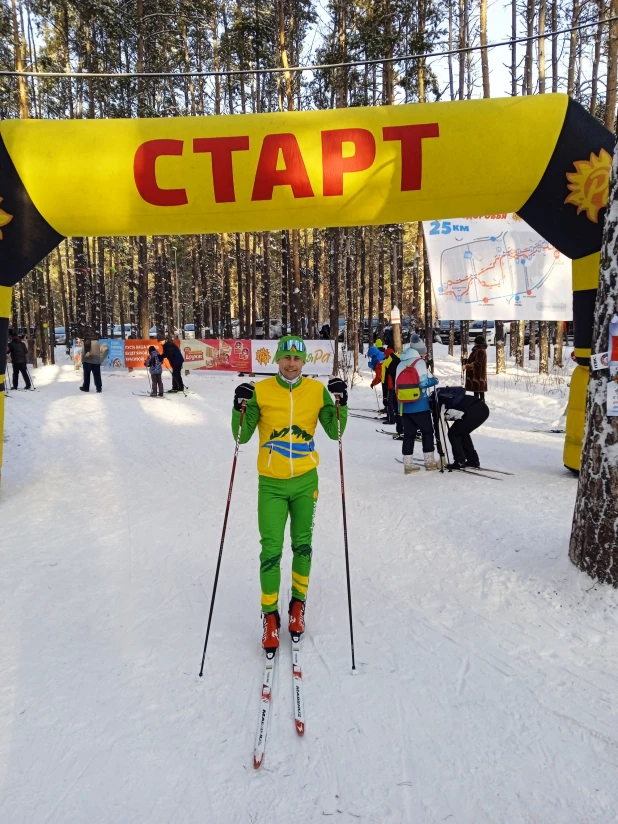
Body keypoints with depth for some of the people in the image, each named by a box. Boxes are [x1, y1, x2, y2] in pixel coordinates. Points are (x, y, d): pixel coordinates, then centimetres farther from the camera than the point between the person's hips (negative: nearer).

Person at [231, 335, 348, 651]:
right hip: (271, 482, -1)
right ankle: (270, 615, 16)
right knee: (271, 550, -2)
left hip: (306, 480, 2)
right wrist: (241, 407, -21)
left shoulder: (317, 390, -3)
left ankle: (298, 603, 33)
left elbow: (334, 432, 0)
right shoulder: (260, 390, -6)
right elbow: (242, 436, -5)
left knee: (302, 545, 14)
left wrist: (340, 402, -14)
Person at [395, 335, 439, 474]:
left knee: (408, 434, 9)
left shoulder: (400, 364, 12)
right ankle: (429, 461, 13)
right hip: (419, 406, -5)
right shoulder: (419, 362, -6)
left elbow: (397, 385, 13)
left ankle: (408, 464, 9)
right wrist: (434, 380, 5)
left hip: (404, 407, 5)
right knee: (427, 431, 9)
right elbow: (424, 382, -13)